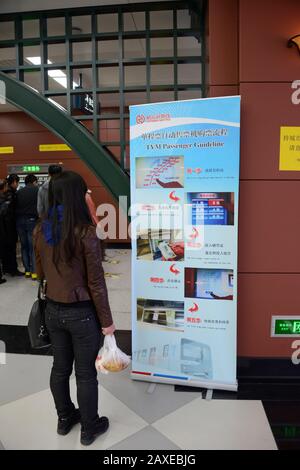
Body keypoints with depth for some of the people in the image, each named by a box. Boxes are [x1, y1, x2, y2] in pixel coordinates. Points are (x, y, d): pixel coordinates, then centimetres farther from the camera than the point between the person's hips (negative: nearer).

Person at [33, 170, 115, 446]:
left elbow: (40, 273, 8)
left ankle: (65, 418, 45)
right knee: (86, 373, 13)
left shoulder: (40, 230, -4)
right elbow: (96, 283, -17)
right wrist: (107, 320, -6)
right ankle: (89, 429, 34)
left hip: (53, 310, 6)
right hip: (82, 313, -5)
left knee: (60, 367, 22)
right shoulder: (85, 232, -22)